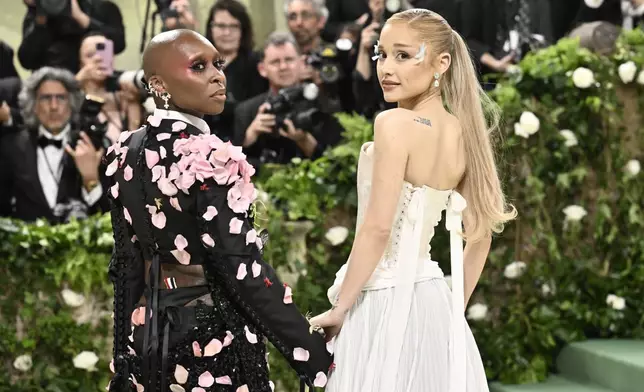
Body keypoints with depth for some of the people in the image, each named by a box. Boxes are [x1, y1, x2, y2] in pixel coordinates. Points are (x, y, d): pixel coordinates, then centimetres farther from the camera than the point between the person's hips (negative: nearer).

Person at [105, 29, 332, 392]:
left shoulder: (126, 152, 4)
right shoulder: (210, 158, -18)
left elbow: (125, 263, 8)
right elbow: (242, 269, -22)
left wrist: (126, 352, 15)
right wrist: (315, 354, -19)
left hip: (148, 335, 7)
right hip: (210, 336, -7)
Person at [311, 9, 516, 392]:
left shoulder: (395, 124, -17)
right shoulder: (462, 131, 5)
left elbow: (378, 228, -21)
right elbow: (481, 235, 11)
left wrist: (339, 308, -13)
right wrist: (455, 308, 21)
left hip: (384, 302, -7)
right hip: (434, 300, 7)